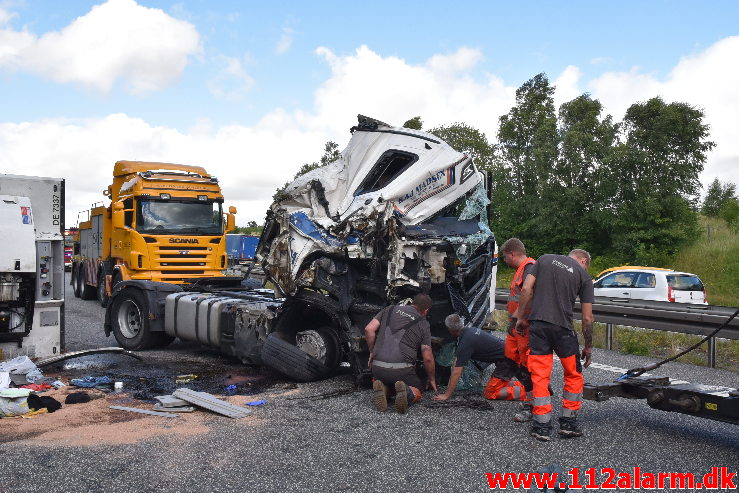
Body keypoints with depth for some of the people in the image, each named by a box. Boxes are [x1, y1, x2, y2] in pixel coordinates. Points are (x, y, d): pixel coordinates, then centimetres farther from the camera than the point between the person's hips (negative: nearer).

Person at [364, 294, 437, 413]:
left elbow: (369, 329, 2)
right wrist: (431, 379, 20)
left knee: (381, 381, 33)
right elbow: (428, 358, 4)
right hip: (402, 370, -2)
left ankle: (382, 389, -4)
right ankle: (406, 391, -14)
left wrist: (372, 352, 16)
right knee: (417, 393, 22)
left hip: (378, 367, 3)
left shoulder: (390, 309, 13)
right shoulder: (423, 325, 6)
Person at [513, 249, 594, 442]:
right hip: (563, 328, -2)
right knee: (573, 375, 16)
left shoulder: (544, 259, 14)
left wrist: (520, 318, 11)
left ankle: (542, 426, 7)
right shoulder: (583, 276, 8)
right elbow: (587, 318, 5)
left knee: (540, 376, 6)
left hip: (537, 324, 2)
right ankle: (568, 423, 19)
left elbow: (526, 289, 3)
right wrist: (588, 346, 15)